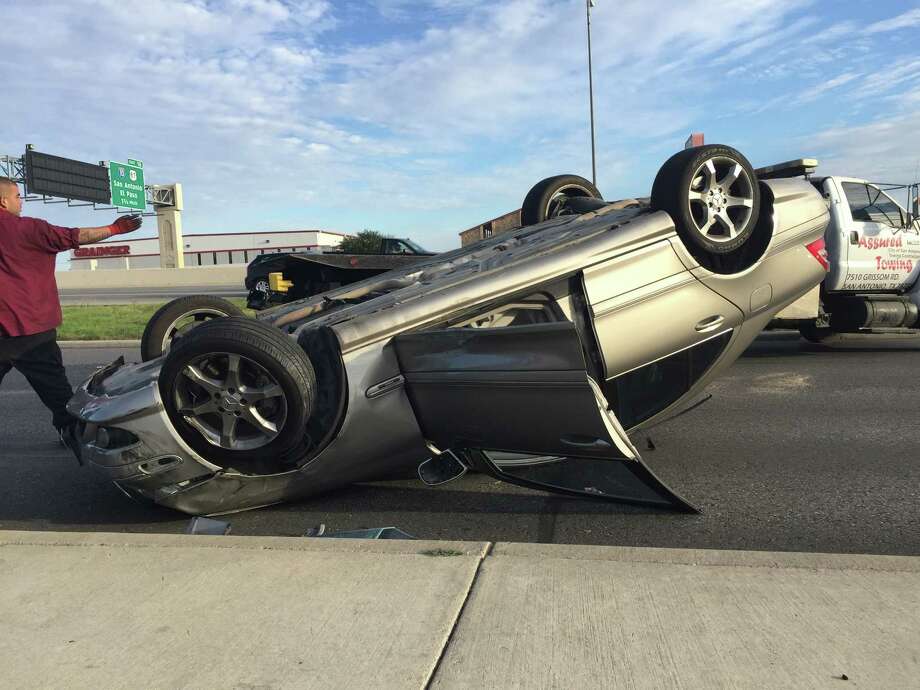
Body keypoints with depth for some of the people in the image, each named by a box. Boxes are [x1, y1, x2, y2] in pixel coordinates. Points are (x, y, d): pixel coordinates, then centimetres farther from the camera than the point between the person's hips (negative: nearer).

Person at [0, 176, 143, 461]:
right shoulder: (27, 228, -8)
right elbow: (75, 237, -7)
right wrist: (115, 228, 2)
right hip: (32, 330, -3)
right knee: (57, 392, 8)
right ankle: (75, 437, 13)